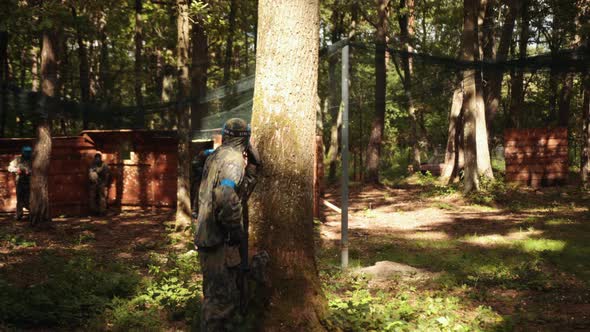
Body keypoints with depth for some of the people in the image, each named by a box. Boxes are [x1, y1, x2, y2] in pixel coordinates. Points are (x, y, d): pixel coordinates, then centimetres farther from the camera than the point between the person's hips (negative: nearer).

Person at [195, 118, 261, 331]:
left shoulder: (216, 156, 15)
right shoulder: (233, 158, -14)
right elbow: (227, 198, -28)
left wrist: (252, 167, 12)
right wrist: (236, 230, -18)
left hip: (207, 235, 9)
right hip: (220, 240, -9)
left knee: (218, 293, 20)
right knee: (222, 297, -4)